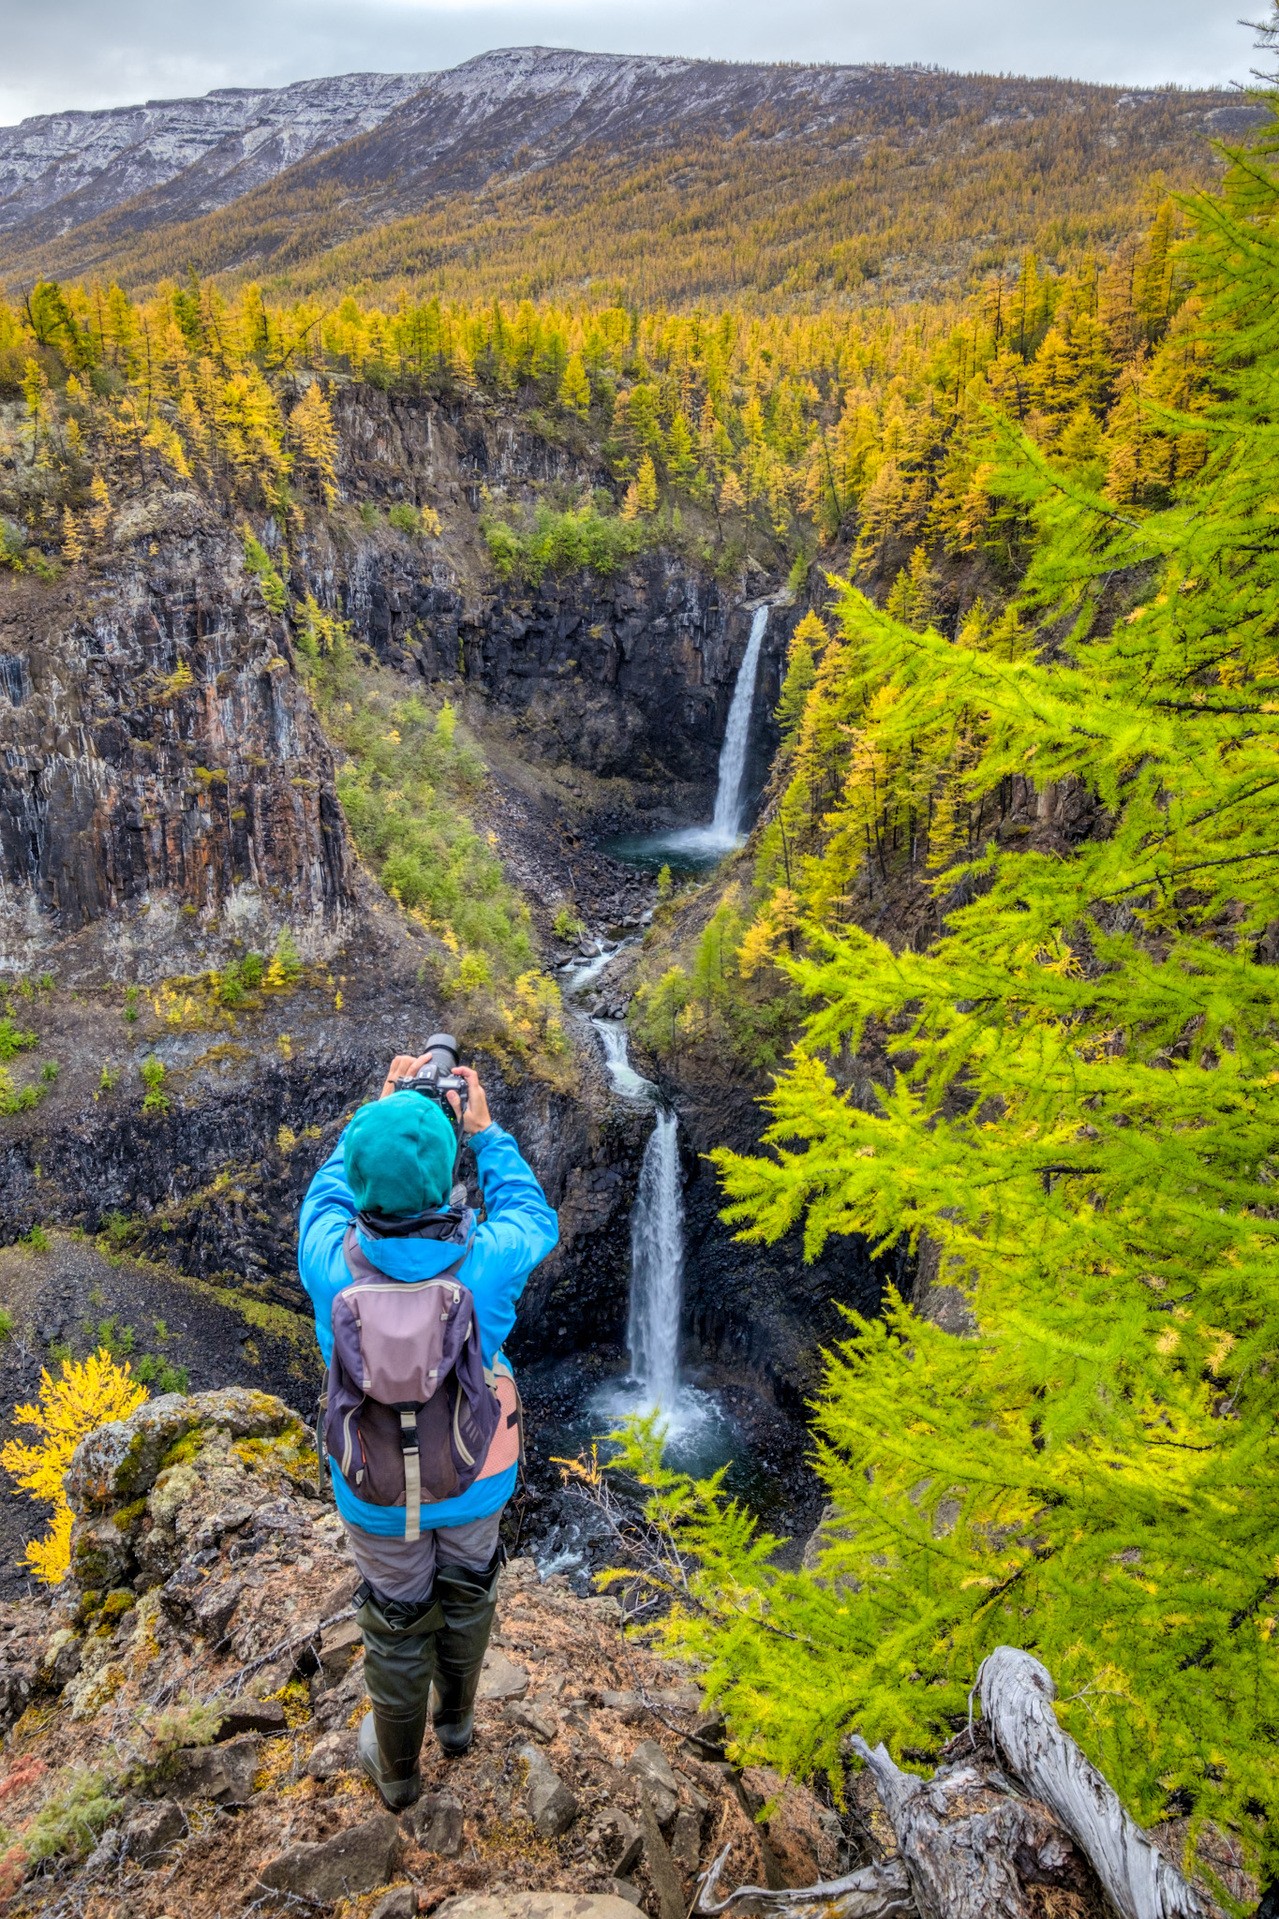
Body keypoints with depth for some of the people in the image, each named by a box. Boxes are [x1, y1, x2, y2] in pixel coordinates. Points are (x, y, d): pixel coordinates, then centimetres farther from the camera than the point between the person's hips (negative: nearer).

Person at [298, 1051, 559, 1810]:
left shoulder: (332, 1264, -31)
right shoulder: (487, 1262, -33)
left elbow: (330, 1193, -5)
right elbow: (537, 1221, -7)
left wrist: (380, 1110, 0)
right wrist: (484, 1132, -2)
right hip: (476, 1474, 0)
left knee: (396, 1617, 25)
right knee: (467, 1587, 31)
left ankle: (397, 1768, 50)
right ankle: (457, 1716, 58)